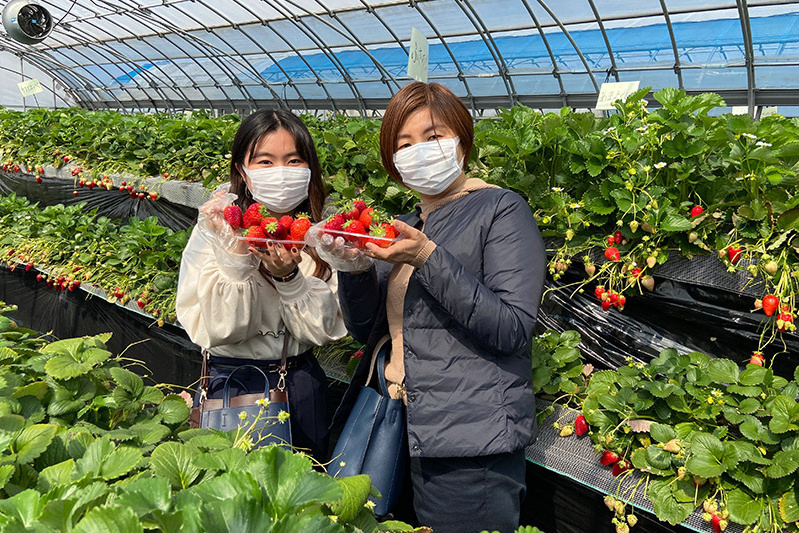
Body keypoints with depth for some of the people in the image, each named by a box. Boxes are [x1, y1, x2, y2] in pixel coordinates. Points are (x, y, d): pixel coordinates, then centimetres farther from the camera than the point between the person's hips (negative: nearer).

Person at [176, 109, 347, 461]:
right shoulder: (216, 229, -10)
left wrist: (289, 277, -24)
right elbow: (212, 332, -15)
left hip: (301, 383, 2)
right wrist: (234, 260, -27)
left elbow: (326, 330, -9)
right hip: (230, 382, -2)